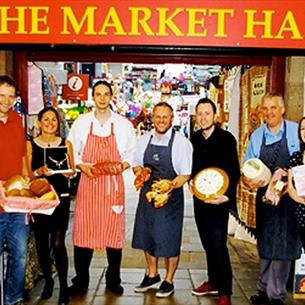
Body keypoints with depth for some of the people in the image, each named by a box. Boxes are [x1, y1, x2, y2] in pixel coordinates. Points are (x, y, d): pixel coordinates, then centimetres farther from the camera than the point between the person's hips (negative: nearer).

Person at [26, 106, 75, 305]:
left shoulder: (66, 144, 6)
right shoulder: (30, 145, 4)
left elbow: (72, 171, 10)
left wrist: (63, 170, -11)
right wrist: (39, 172, -16)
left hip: (60, 197, -1)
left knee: (58, 243, -7)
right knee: (42, 242, 8)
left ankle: (63, 285, 8)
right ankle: (48, 280, 30)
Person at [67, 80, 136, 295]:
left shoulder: (123, 124, 5)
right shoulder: (81, 123, 6)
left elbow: (132, 153, 11)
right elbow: (72, 151, 10)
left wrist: (121, 166, -7)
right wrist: (82, 166, -7)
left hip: (113, 183, 0)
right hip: (88, 181, 0)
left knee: (114, 231, 4)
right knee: (83, 230, 0)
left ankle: (113, 281, 19)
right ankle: (81, 281, 15)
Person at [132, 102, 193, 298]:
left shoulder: (181, 143, -10)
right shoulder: (144, 140, 5)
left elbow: (185, 175, -10)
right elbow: (136, 164, 15)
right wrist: (140, 171, -8)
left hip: (171, 196, -5)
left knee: (169, 240, 6)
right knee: (148, 236, 16)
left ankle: (169, 281, 25)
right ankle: (152, 275, 37)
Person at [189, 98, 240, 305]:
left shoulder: (227, 138, -8)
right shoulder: (194, 139, 6)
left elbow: (234, 171, -10)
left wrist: (227, 195, -21)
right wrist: (191, 180, -2)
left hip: (219, 199, -5)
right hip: (200, 198, 5)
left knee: (218, 245, -8)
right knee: (208, 243, 14)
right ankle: (213, 282, 30)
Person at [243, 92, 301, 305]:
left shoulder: (297, 132, -7)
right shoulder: (256, 136, 4)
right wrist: (249, 181, -14)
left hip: (289, 197, -3)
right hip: (264, 195, 4)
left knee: (283, 245, 2)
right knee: (265, 244, 15)